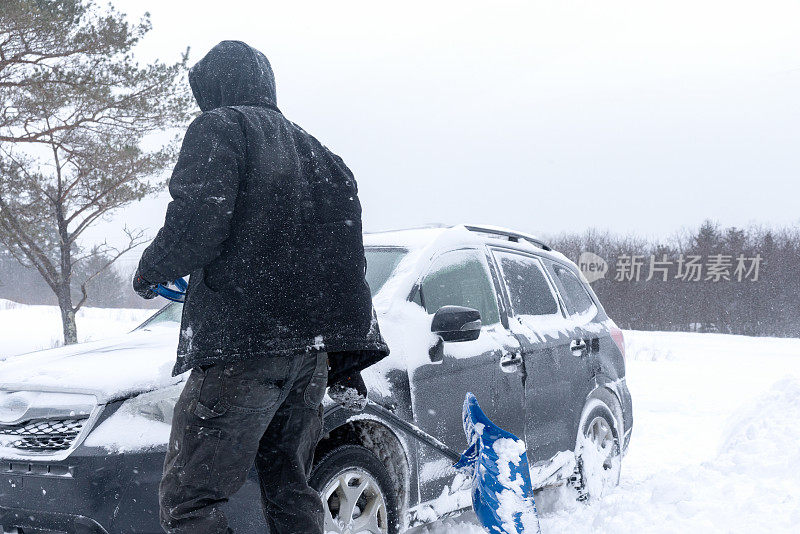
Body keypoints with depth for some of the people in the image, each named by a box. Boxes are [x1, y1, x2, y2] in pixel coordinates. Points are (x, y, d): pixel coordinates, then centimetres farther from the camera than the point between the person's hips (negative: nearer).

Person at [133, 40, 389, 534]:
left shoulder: (219, 127, 1)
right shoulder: (316, 153, 23)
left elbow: (197, 220, -16)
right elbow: (347, 260, 19)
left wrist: (151, 271, 4)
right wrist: (347, 353, 21)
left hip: (241, 346, -8)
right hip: (314, 349, 8)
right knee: (290, 490, 16)